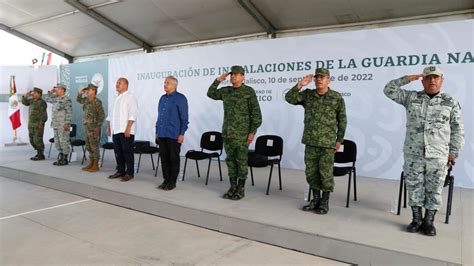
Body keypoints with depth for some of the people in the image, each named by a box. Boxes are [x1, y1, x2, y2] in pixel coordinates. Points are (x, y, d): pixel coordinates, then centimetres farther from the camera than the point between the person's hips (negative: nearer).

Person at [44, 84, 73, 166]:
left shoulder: (66, 100, -12)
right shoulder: (56, 98, 15)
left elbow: (69, 112, -16)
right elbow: (47, 98, 30)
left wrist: (67, 123, -21)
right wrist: (51, 92, 16)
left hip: (63, 125, -9)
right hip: (55, 124, 9)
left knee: (64, 141, -4)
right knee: (57, 142, 13)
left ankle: (65, 159, 3)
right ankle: (60, 158, 22)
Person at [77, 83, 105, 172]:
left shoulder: (97, 102, -13)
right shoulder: (86, 100, 12)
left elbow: (101, 115, -16)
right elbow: (79, 100, 32)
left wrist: (98, 126, -19)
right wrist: (80, 93, 12)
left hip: (94, 128, -9)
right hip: (87, 127, 9)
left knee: (94, 147, -3)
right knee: (88, 146, 14)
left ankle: (96, 165, 3)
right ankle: (91, 163, 24)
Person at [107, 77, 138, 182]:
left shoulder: (130, 97, -6)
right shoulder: (117, 98, 18)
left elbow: (132, 115, -15)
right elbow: (111, 114, 24)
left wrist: (128, 128, -22)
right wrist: (108, 127, 17)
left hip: (125, 131, -8)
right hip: (115, 130, 8)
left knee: (127, 152, -3)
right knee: (118, 152, 12)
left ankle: (129, 173, 4)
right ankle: (120, 171, 21)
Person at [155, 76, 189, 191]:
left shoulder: (180, 98, -6)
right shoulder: (162, 98, 14)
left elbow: (184, 118, -9)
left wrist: (182, 134, -13)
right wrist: (157, 131, 15)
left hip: (174, 135, -6)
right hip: (162, 134, 6)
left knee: (173, 158, 2)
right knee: (164, 158, 10)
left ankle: (172, 182, 12)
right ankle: (166, 180, 20)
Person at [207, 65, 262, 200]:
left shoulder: (249, 91, -6)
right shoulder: (226, 91, 10)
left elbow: (256, 113, -8)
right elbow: (211, 94, 23)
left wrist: (252, 131, -13)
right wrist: (218, 80, 10)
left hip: (242, 133, -5)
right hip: (227, 132, 6)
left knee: (241, 161, 1)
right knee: (230, 160, 9)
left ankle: (241, 189, 11)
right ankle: (233, 187, 20)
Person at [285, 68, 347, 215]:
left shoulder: (337, 97, -3)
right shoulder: (307, 95, 4)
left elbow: (342, 120, 1)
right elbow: (289, 98, -5)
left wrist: (339, 140, -1)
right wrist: (300, 85, -15)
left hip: (328, 142, -3)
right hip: (310, 141, 4)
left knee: (326, 172, 2)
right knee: (311, 171, 9)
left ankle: (325, 202, 16)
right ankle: (316, 199, 24)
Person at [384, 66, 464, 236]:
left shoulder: (451, 102, 4)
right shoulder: (411, 97, 5)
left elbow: (458, 130, 6)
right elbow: (389, 90, -1)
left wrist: (454, 152, 1)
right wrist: (406, 79, -11)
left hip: (438, 156, 0)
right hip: (413, 154, 1)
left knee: (434, 189, 6)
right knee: (414, 187, 7)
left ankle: (429, 221, 18)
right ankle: (417, 219, 19)